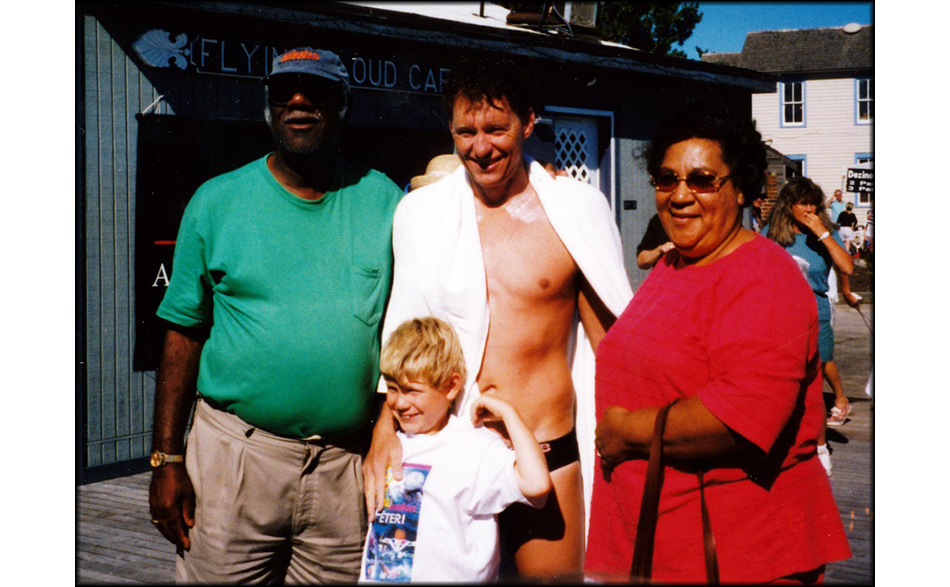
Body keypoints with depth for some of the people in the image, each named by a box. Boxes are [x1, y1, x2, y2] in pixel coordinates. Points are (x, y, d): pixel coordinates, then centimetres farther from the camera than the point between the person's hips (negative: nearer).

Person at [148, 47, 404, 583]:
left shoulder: (383, 199, 4)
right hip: (237, 454, -1)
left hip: (349, 464, 1)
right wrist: (167, 458, -2)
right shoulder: (217, 201, 3)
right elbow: (184, 333, 2)